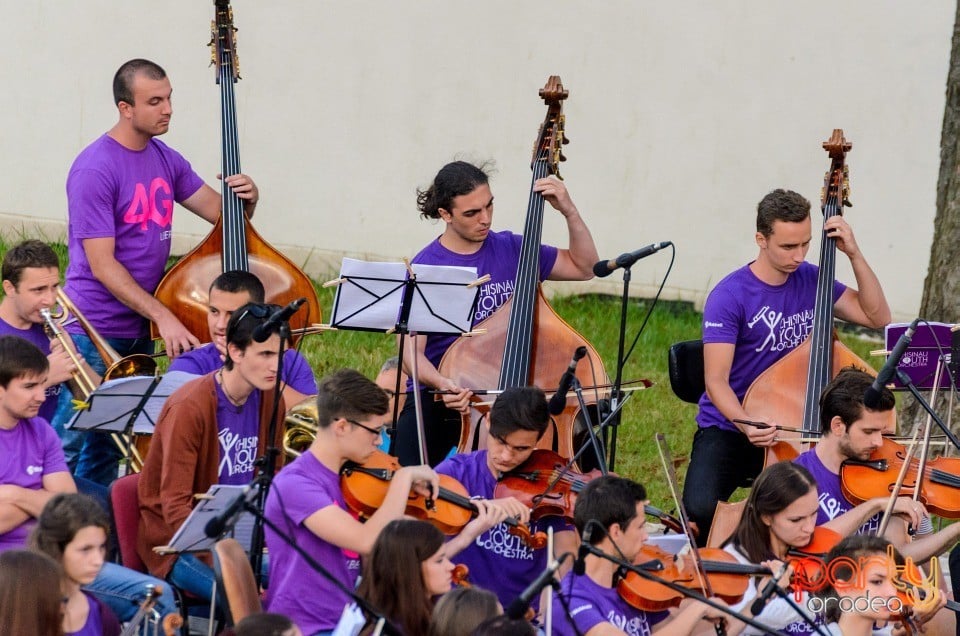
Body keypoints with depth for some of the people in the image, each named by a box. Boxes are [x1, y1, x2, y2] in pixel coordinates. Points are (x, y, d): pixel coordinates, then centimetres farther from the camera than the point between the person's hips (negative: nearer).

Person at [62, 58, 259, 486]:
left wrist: (247, 199, -13)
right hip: (95, 335, -7)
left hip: (139, 331, 7)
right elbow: (102, 265, -21)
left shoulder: (165, 160, 7)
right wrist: (162, 317, -26)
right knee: (93, 447, -6)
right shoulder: (95, 170, -17)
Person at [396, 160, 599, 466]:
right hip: (439, 395, -3)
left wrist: (569, 212, 0)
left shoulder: (510, 249, 6)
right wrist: (441, 383, -34)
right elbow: (412, 352, -14)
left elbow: (584, 267, 14)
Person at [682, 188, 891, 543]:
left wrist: (854, 255, -6)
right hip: (728, 430, -4)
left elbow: (878, 317, 5)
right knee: (701, 510, -31)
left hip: (789, 430, 4)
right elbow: (716, 381, -17)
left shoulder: (811, 280, 5)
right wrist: (746, 423, -36)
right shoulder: (730, 297, -13)